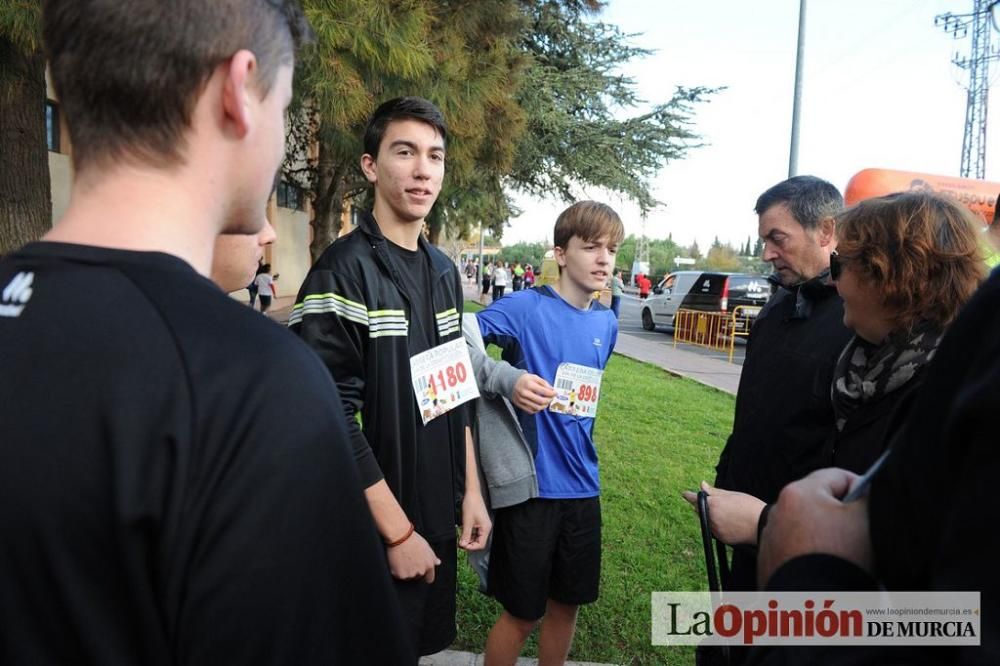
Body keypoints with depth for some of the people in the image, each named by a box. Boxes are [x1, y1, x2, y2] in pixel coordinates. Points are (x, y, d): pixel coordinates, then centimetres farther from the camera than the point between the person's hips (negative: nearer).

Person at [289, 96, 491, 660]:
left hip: (440, 520, 7)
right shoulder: (343, 272, -17)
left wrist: (472, 489, 7)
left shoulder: (444, 270, 6)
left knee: (425, 640, 22)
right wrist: (398, 531, -17)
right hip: (374, 532, -6)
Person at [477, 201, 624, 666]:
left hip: (582, 487, 6)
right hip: (531, 484, -5)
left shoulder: (607, 324, 5)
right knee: (522, 613, 9)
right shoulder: (526, 307, -13)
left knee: (568, 603, 20)